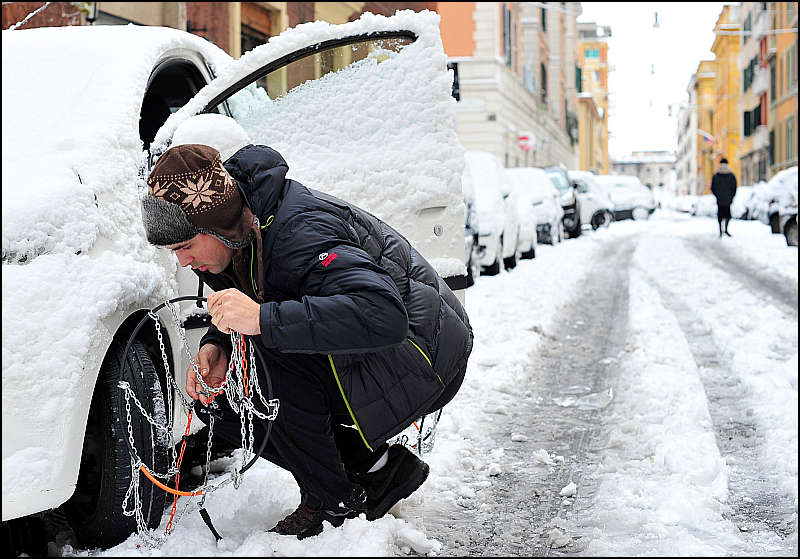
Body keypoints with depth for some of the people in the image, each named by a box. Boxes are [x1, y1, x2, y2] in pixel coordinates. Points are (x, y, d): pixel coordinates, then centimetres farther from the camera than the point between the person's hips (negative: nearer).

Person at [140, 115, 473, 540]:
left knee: (272, 350, -31)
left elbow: (383, 316, -44)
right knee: (221, 401, 2)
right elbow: (238, 315, 12)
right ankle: (375, 466, 5)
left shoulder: (300, 230, -31)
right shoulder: (236, 234, -3)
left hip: (420, 359, -9)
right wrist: (216, 346, -12)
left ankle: (333, 502, -11)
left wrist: (263, 319, -44)